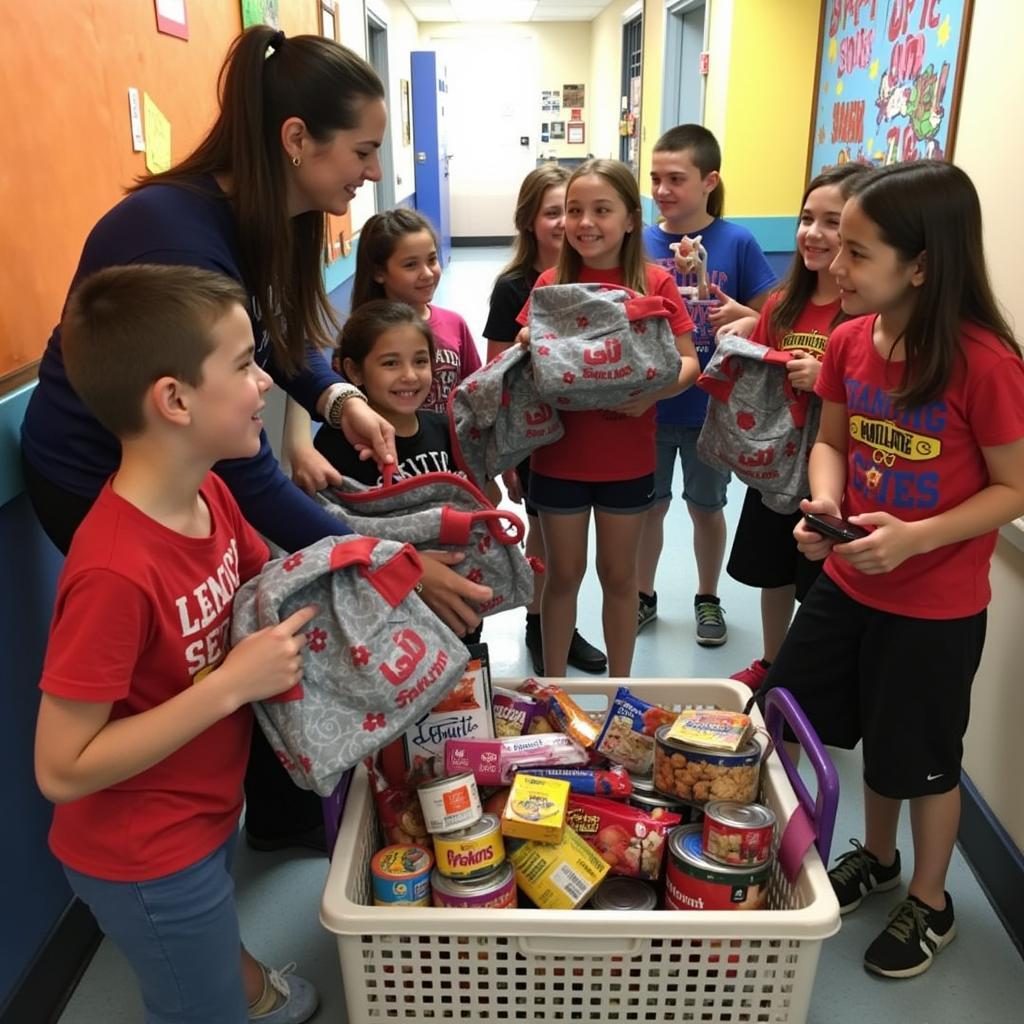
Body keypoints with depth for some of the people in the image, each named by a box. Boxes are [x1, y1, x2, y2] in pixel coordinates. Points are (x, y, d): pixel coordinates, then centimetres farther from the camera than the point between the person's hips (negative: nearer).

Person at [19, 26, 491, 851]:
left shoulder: (260, 216, -7)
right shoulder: (182, 243, -35)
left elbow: (278, 337, 10)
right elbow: (243, 472, -34)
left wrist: (341, 400, -10)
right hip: (100, 482, -8)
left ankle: (287, 815, 38)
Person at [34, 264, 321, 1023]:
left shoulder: (208, 493, -11)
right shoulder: (116, 569, -35)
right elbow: (62, 770, -28)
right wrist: (231, 684, -31)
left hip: (207, 810, 7)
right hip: (146, 859, -7)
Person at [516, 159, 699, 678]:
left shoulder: (655, 283, -6)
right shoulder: (551, 283, -2)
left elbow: (688, 362, -6)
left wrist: (652, 392, -25)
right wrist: (527, 347, -20)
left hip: (627, 459, 0)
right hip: (559, 455, 1)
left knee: (619, 574, 14)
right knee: (564, 572, 14)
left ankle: (621, 688, 33)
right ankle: (552, 686, 32)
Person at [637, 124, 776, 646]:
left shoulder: (738, 242, -9)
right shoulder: (640, 243, -4)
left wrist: (744, 316, -25)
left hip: (712, 407, -1)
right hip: (648, 404, 2)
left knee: (706, 505, 16)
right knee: (649, 504, 16)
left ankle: (708, 597, 39)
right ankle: (643, 595, 38)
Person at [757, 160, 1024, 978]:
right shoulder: (849, 340, -6)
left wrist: (916, 537, -28)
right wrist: (824, 502, -15)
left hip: (937, 605, -6)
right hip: (849, 581, 7)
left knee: (922, 757, 12)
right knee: (788, 713, 19)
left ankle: (930, 905, 43)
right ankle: (875, 857, 47)